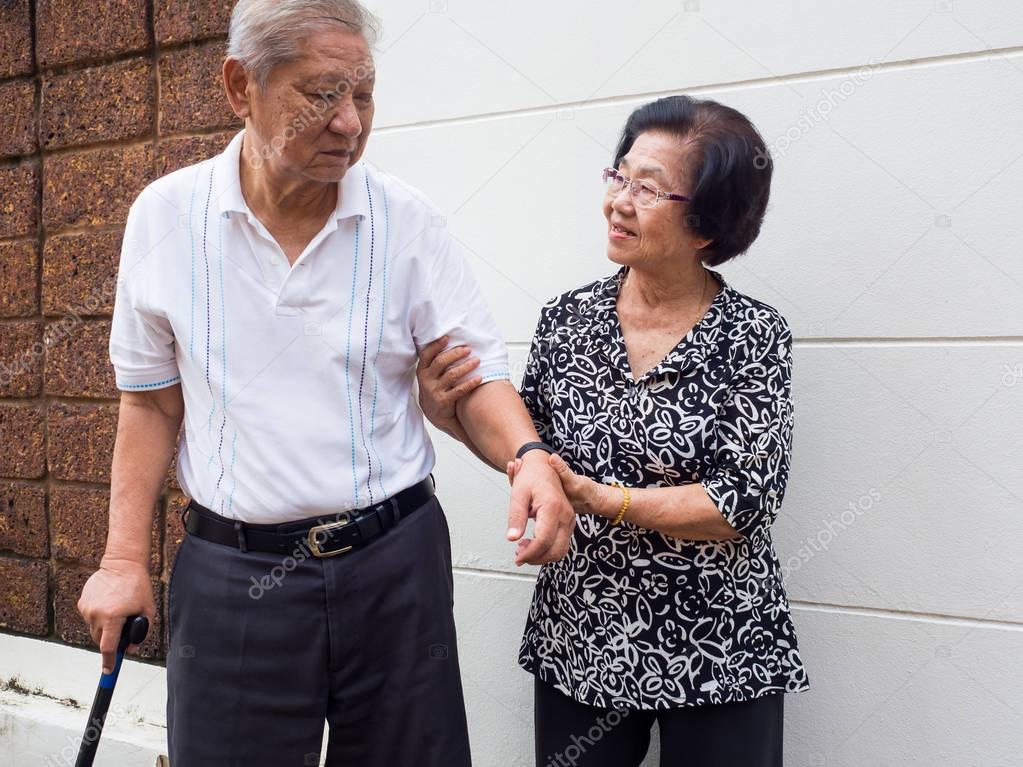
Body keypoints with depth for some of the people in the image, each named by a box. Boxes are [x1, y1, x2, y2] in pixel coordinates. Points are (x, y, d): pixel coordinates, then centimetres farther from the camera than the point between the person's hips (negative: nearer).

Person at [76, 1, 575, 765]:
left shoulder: (408, 219, -5)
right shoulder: (165, 215, -2)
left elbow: (474, 375, -2)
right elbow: (152, 400, 5)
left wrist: (528, 458, -23)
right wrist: (125, 559, 4)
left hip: (393, 558, 0)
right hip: (231, 572, 0)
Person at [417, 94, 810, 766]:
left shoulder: (754, 334, -11)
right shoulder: (567, 319, -2)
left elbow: (748, 502, -16)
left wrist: (602, 499, -23)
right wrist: (453, 416, -7)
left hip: (718, 655, -3)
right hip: (579, 642, 3)